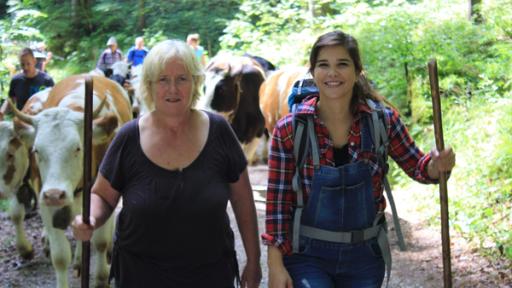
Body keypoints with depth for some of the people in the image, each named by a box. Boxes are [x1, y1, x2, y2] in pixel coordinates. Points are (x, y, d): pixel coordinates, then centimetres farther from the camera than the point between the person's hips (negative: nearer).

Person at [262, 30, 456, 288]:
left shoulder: (383, 119, -8)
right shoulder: (288, 130, -12)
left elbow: (416, 167, 5)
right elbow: (277, 200, -7)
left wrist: (437, 165, -18)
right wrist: (275, 265, -9)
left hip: (365, 255, 3)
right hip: (307, 256, -2)